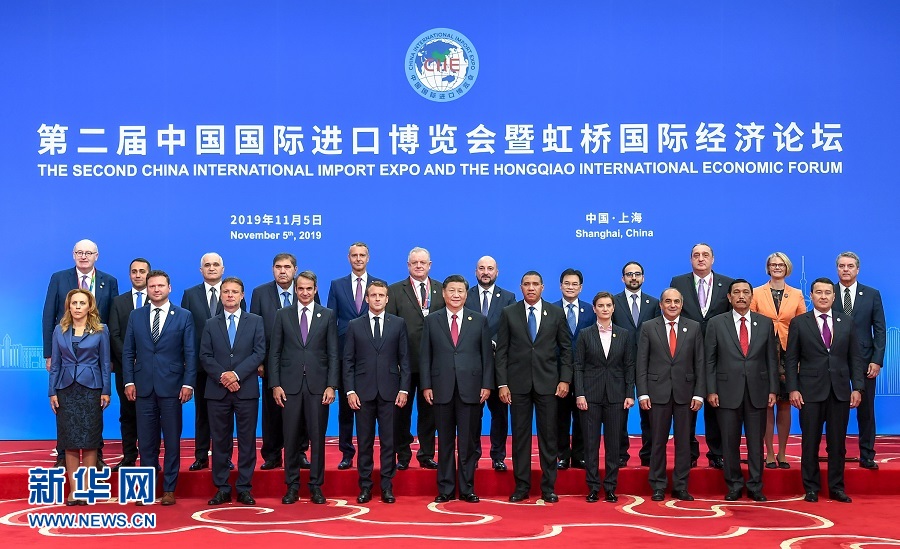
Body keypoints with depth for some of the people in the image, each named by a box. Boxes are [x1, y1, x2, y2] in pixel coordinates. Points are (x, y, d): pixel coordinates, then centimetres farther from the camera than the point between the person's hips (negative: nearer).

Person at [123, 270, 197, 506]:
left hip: (171, 387, -2)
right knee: (146, 440, 6)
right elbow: (128, 352, 8)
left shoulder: (183, 316, 3)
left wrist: (188, 383, -8)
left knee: (172, 439, 4)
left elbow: (190, 353, 0)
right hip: (143, 387, 2)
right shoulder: (136, 316, 9)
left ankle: (169, 489, 12)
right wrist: (128, 381, -1)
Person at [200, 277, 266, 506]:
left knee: (247, 440, 2)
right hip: (217, 390, 1)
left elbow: (259, 352, -2)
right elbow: (205, 356, 3)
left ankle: (244, 488, 8)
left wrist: (237, 374, -13)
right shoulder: (211, 324, 11)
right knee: (220, 441, 5)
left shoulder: (255, 321, 7)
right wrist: (222, 376, -12)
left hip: (246, 390, -1)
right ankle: (222, 489, 11)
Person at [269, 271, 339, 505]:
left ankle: (316, 486, 13)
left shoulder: (327, 315, 6)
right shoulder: (283, 315, 7)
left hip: (317, 385, 0)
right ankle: (292, 486, 14)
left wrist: (331, 385, -5)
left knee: (317, 437, 3)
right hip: (290, 385, 0)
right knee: (291, 437, 5)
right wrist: (275, 384, -3)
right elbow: (274, 352, 5)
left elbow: (333, 354, 3)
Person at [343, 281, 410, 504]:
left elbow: (404, 359, 5)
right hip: (363, 392, 0)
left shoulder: (398, 324, 7)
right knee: (365, 441, 5)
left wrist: (404, 389, -3)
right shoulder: (354, 326, 7)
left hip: (389, 391, 0)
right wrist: (350, 391, -4)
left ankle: (387, 486, 11)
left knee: (388, 441, 3)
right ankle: (365, 486, 12)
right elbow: (348, 361, 5)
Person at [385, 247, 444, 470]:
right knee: (402, 410, 6)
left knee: (429, 410, 8)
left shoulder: (442, 290, 8)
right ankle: (402, 456, 15)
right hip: (404, 360, -1)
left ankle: (427, 455, 18)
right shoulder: (395, 290, 3)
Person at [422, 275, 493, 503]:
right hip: (442, 389, 0)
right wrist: (426, 386, -1)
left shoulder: (480, 321, 7)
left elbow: (487, 355, 5)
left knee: (469, 441, 4)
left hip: (471, 390, 0)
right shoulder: (431, 321, 7)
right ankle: (445, 489, 14)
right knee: (445, 441, 6)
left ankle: (467, 489, 13)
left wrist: (487, 385, -2)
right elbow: (425, 356, 6)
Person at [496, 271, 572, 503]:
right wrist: (502, 384, -4)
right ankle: (521, 486, 12)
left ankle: (548, 487, 12)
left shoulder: (556, 313, 5)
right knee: (520, 436, 4)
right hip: (518, 383, 0)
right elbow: (501, 351, 3)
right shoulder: (509, 313, 4)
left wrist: (565, 379, -2)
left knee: (548, 436, 3)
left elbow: (566, 348, 7)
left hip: (547, 383, 0)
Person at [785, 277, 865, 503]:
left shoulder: (846, 322, 9)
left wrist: (857, 387, 0)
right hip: (811, 391, -2)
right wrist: (792, 389, -8)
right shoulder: (799, 323, 2)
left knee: (837, 442, 7)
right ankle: (811, 488, 13)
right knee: (810, 442, 3)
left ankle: (837, 487, 17)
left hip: (840, 391, 2)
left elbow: (855, 358, 8)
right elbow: (791, 359, 0)